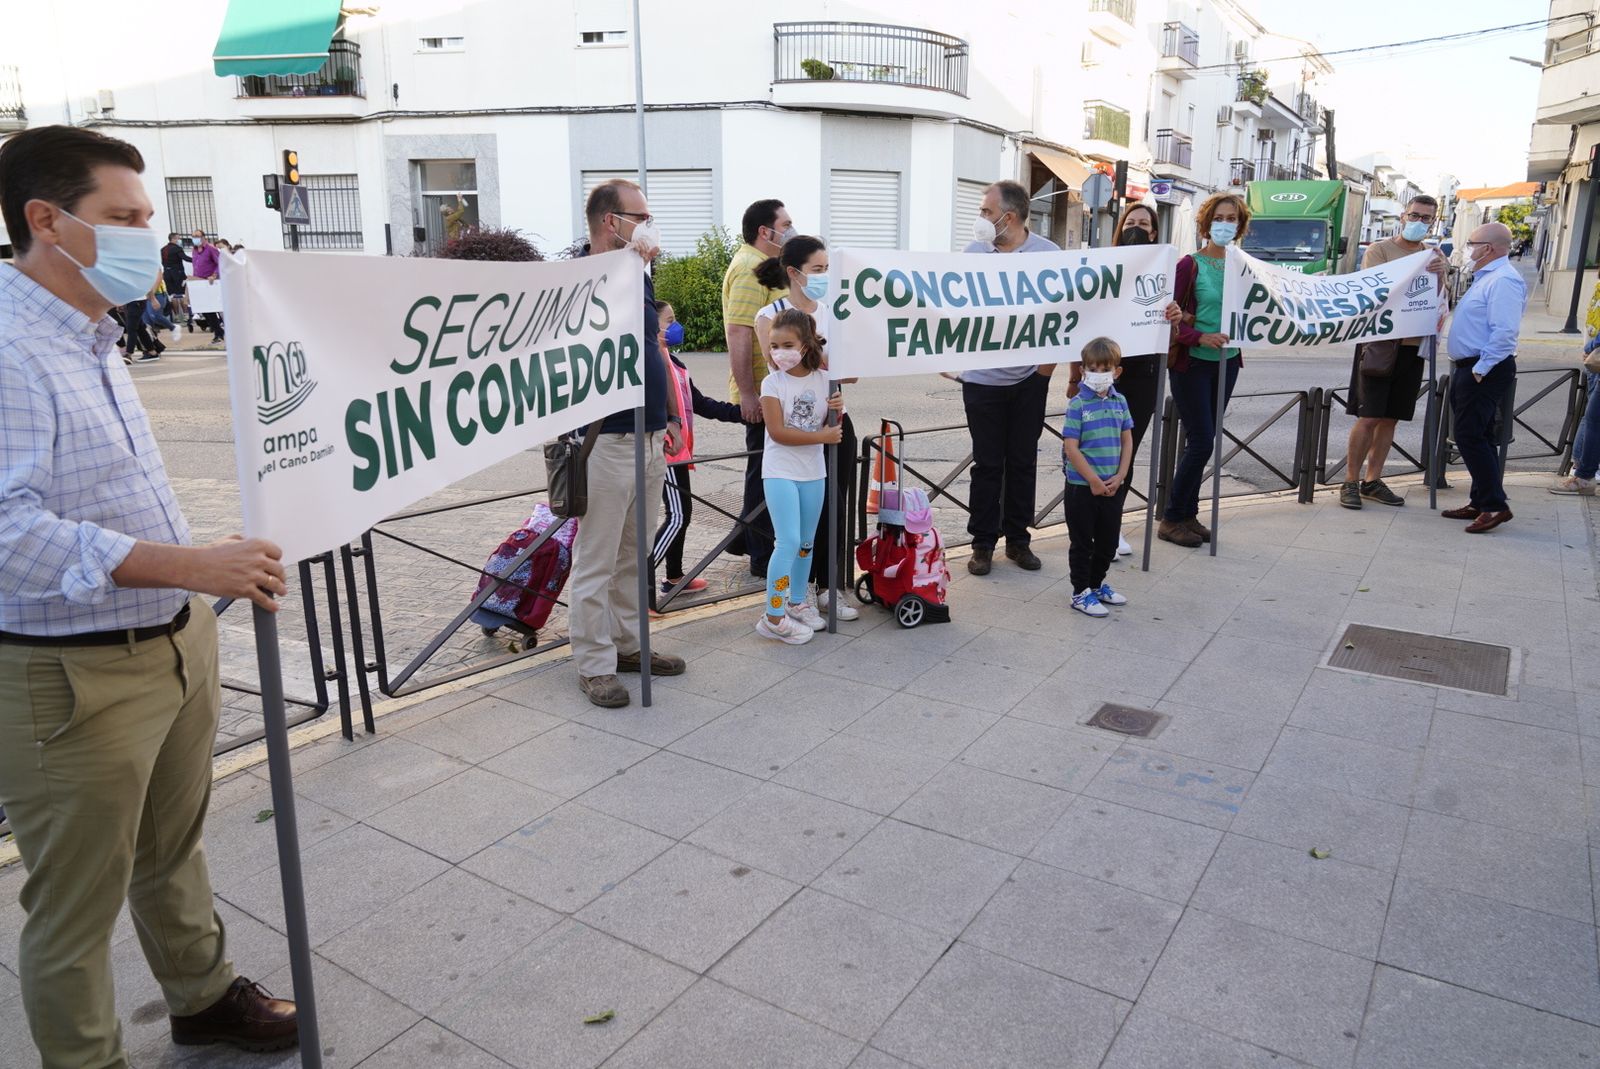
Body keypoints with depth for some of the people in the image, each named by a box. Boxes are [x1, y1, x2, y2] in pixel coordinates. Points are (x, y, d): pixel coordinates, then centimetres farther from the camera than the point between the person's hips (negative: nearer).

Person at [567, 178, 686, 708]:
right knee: (597, 559, 1)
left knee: (634, 553, 17)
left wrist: (672, 415, 18)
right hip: (606, 440, -8)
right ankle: (595, 663, 12)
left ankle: (628, 642, 30)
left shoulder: (640, 276, 13)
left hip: (651, 438, 8)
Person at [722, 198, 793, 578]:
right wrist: (748, 393, -27)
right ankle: (763, 556, 9)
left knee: (765, 466, 18)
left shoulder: (763, 264, 17)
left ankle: (746, 538, 31)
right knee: (764, 469, -1)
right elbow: (738, 334, -24)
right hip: (761, 393, -10)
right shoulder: (750, 268, -17)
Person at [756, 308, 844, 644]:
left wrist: (837, 411, -12)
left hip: (813, 472, 5)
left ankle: (797, 603, 30)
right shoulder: (772, 382, -9)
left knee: (807, 542, 14)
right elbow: (777, 431, -17)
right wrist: (822, 436, -18)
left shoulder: (824, 379, 2)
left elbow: (832, 428, 11)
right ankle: (773, 617, -5)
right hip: (781, 472, -5)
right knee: (789, 541, -12)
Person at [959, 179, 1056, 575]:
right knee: (987, 463, 6)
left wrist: (1049, 364, -4)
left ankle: (1018, 539, 23)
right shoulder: (974, 252, 1)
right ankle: (983, 542, 16)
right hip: (983, 378, 0)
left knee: (1023, 461, 10)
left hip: (1029, 378, 0)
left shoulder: (1049, 254, -4)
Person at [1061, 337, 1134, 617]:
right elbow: (1070, 447, -15)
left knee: (1108, 542, 16)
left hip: (1112, 486, 5)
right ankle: (1081, 593, 16)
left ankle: (1096, 583, 34)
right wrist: (1094, 480, -15)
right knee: (1082, 542, 5)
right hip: (1082, 486, -5)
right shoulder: (1078, 404, -12)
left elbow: (1127, 441, 7)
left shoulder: (1120, 402, 4)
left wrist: (1119, 477, -4)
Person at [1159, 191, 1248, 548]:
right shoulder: (1190, 265, -8)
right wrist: (1201, 337, -25)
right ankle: (1172, 519, 6)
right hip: (1192, 362, -5)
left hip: (1227, 362, 5)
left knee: (1202, 441, 9)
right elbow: (1171, 318, -11)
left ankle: (1188, 514, 20)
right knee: (1201, 441, -7)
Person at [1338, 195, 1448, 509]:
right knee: (1368, 417, -7)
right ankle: (1350, 482, 2)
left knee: (1391, 418, 8)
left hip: (1412, 345, 5)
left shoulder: (1434, 257, 13)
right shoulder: (1379, 249, -2)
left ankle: (1372, 481, 16)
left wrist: (1439, 276, -11)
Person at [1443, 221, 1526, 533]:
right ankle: (1480, 501, 21)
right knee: (1475, 437, 13)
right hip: (1468, 368, 10)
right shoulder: (1484, 278, 18)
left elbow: (1505, 333, -25)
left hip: (1485, 372, -10)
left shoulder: (1503, 281, -16)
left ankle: (1494, 505, -5)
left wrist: (1480, 370, -22)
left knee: (1471, 437, -11)